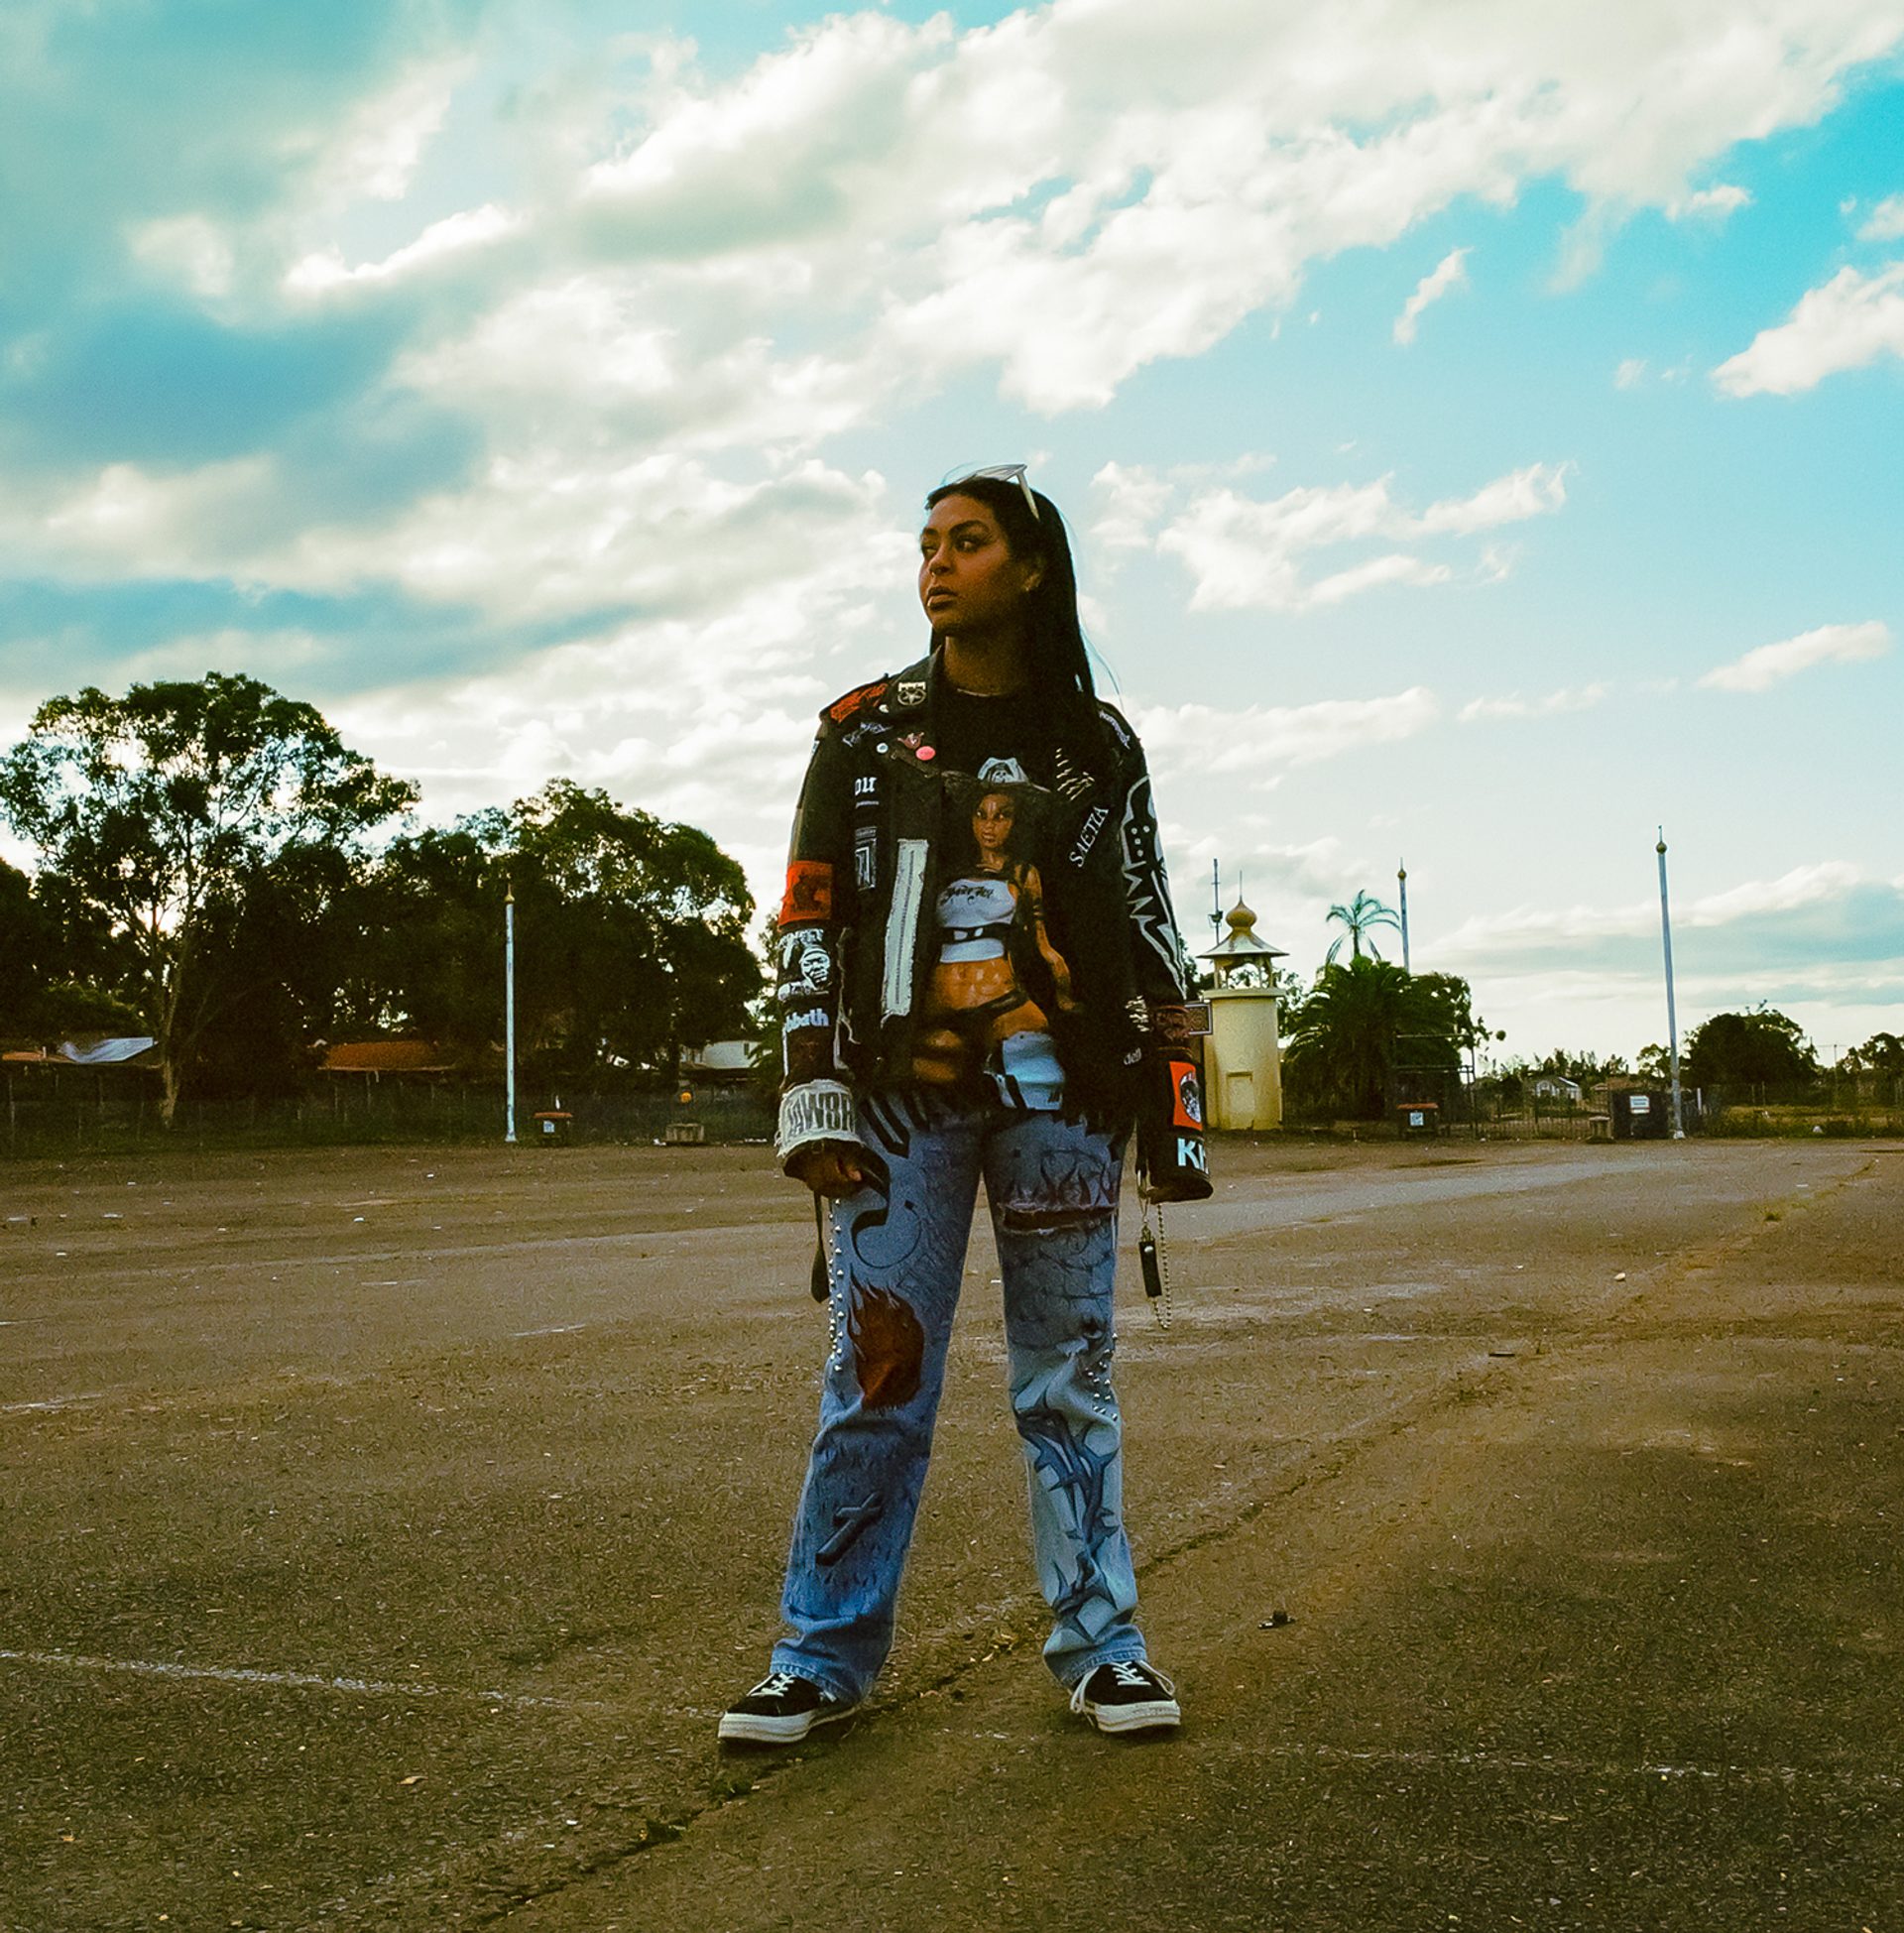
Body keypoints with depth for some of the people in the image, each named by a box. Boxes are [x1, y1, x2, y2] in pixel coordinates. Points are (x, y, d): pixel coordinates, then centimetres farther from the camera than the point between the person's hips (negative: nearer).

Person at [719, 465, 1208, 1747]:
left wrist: (1178, 1111, 4)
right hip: (901, 1093, 0)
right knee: (876, 1379, 0)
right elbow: (811, 922, 5)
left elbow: (1150, 928, 10)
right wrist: (815, 1099, -4)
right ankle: (825, 1656, 11)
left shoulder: (1096, 741, 9)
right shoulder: (865, 730, 7)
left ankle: (1100, 1646, 17)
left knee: (1070, 1378, 6)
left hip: (1062, 1095, 1)